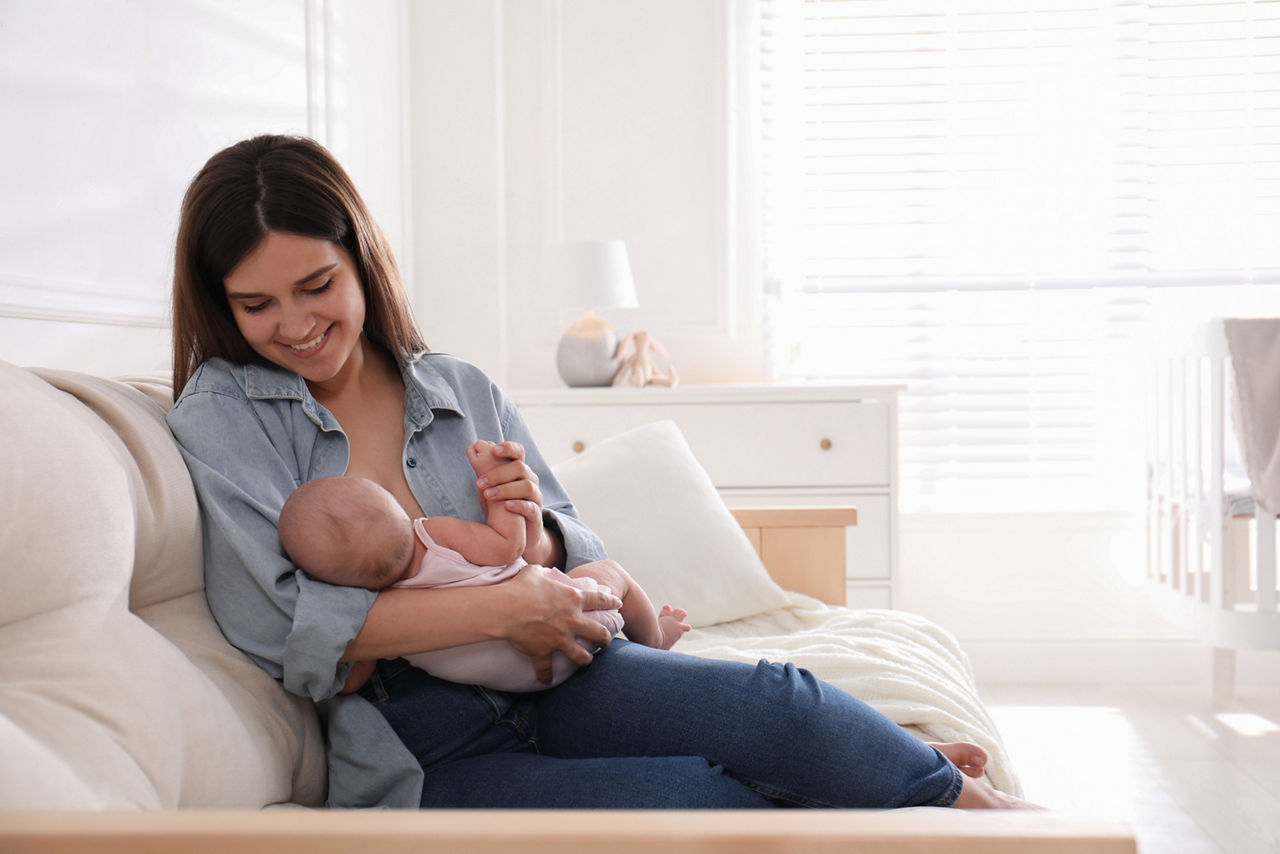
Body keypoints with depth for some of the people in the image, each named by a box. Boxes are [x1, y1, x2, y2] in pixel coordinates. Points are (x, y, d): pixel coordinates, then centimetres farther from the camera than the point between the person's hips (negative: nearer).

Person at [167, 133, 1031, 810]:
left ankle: (963, 796, -1)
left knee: (774, 701, -23)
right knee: (701, 795, -26)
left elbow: (577, 564, 15)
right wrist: (501, 605, -18)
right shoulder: (220, 417, 0)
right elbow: (288, 622, -13)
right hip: (424, 756, -4)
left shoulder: (463, 392, 12)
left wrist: (537, 540, -10)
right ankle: (951, 798, -5)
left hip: (552, 681, 4)